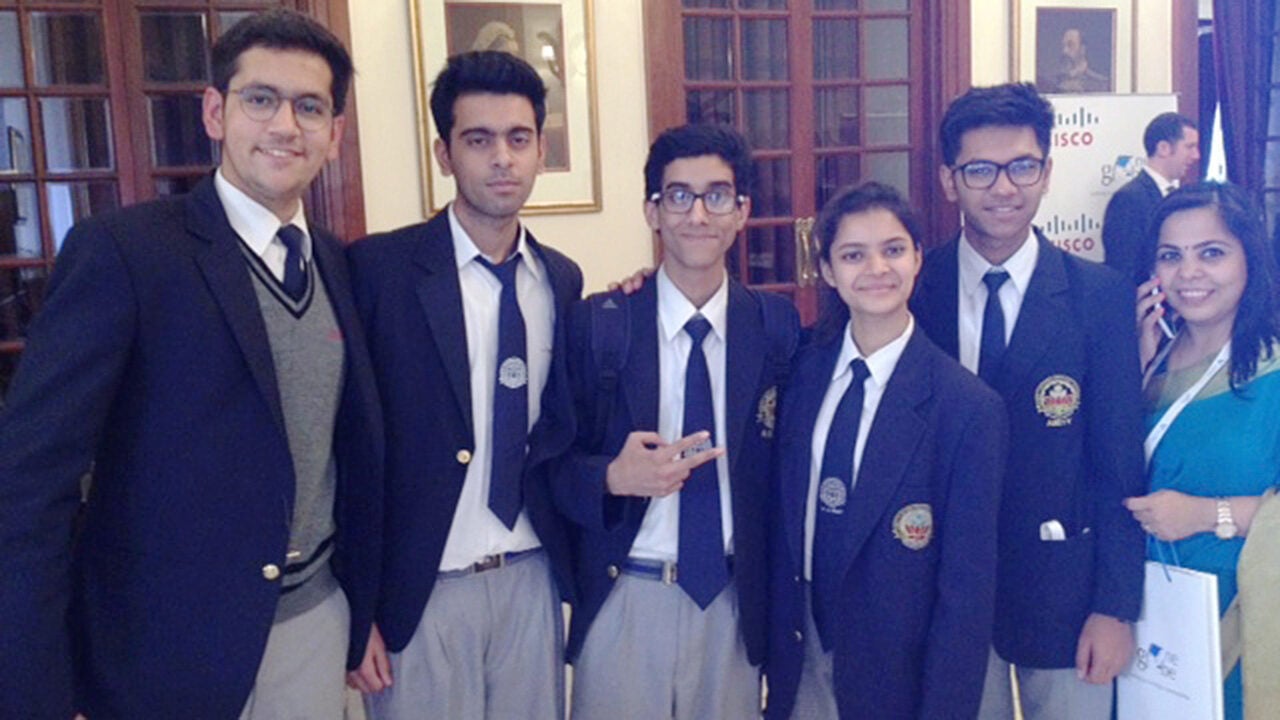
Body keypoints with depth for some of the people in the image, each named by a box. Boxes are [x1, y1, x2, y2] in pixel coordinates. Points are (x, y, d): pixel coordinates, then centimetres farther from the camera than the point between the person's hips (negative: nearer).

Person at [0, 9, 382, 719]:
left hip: (319, 622, 5)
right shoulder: (120, 252, -12)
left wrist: (365, 612, 9)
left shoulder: (340, 264, 5)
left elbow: (357, 451, 9)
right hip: (169, 645, -4)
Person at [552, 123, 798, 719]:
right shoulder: (596, 324, -5)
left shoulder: (777, 325, 0)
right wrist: (613, 476, -22)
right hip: (624, 600, -1)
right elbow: (554, 463, -2)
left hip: (736, 600, 2)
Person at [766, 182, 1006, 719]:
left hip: (898, 676, -3)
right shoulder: (804, 373, -4)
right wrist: (777, 656, 3)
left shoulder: (970, 408, -17)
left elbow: (968, 591, -14)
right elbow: (784, 523, 3)